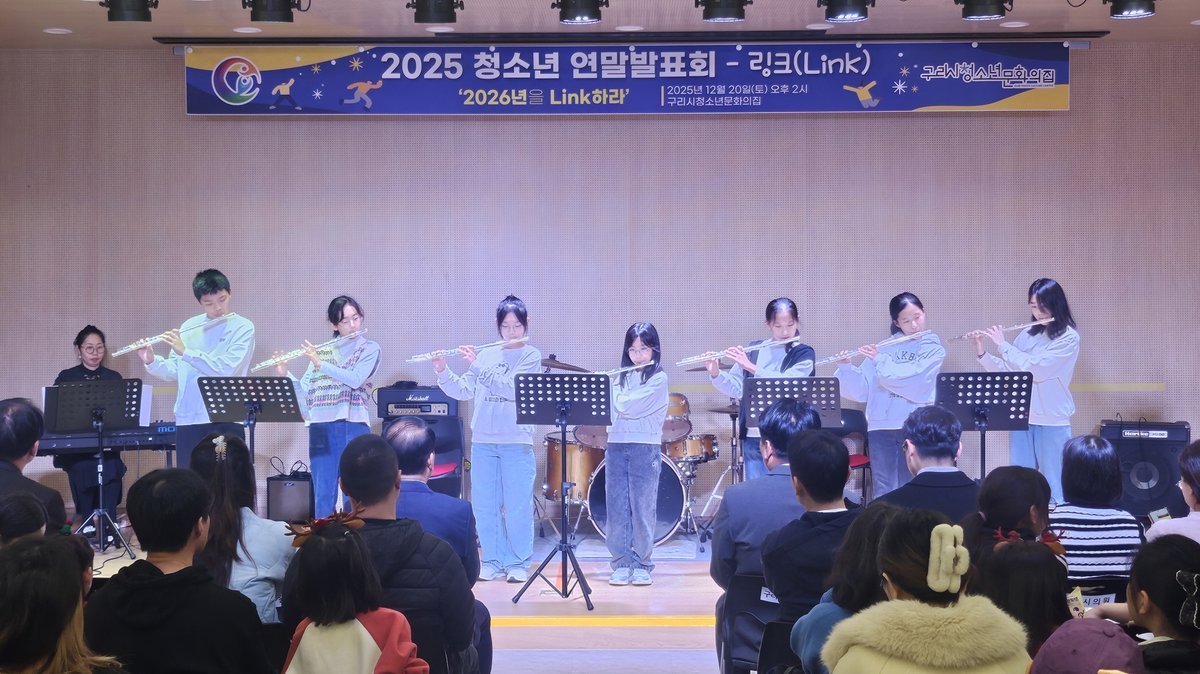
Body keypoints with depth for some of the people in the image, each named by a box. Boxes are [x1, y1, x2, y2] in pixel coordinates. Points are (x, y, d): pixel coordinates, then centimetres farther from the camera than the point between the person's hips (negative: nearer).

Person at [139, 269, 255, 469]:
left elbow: (226, 369, -17)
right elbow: (175, 371, 13)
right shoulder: (189, 327, 10)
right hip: (188, 419, 4)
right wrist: (151, 361, -6)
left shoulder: (243, 327, -4)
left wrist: (185, 351, -18)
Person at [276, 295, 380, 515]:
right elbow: (305, 390, 12)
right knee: (323, 496, 3)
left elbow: (355, 380, -12)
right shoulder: (321, 351, 14)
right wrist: (285, 374, -4)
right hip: (321, 427, 3)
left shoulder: (370, 348, 4)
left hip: (353, 426, -3)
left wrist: (320, 364, -14)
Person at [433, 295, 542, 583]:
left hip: (516, 441, -4)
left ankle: (519, 563, 8)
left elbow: (511, 388, -15)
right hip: (483, 440, 4)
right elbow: (463, 391, 10)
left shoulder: (531, 356, 0)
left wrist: (476, 366, -18)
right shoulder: (486, 355, 11)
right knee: (484, 506, 5)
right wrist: (442, 371, -6)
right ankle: (493, 561, 15)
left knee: (517, 506, -2)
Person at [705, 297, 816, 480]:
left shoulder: (804, 354, -1)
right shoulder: (753, 350, 9)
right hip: (754, 437, 3)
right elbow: (736, 388, 9)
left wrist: (750, 366, -23)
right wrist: (715, 373, -10)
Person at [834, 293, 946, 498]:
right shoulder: (883, 348, 10)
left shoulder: (933, 349, 4)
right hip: (881, 426, 2)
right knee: (882, 493, 1)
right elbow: (861, 390, 9)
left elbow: (916, 381, -15)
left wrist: (879, 361, -16)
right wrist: (846, 366, -8)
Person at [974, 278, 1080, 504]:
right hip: (1021, 417, 6)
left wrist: (1003, 345, -11)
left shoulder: (1068, 338, -8)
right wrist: (981, 352, -2)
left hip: (1052, 420, -6)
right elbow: (1004, 370, 13)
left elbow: (1037, 369, -19)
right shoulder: (1028, 334, 10)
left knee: (1053, 485, -1)